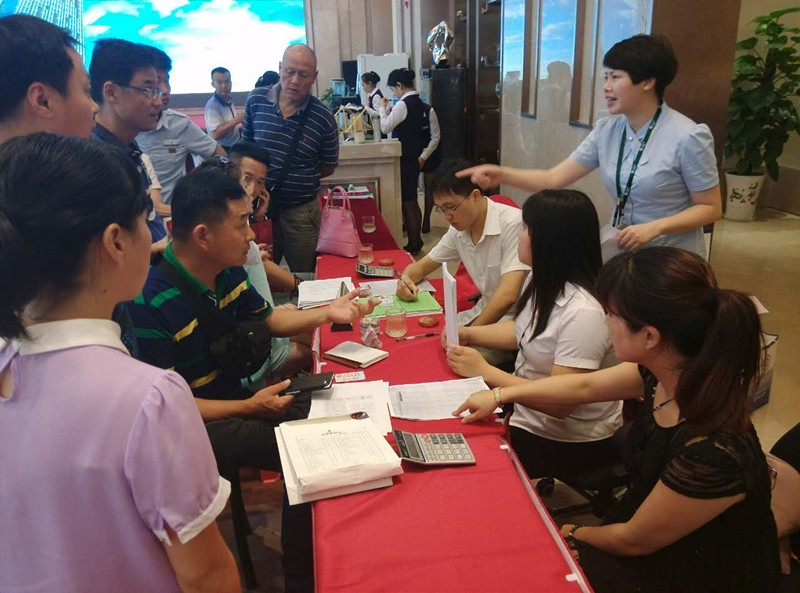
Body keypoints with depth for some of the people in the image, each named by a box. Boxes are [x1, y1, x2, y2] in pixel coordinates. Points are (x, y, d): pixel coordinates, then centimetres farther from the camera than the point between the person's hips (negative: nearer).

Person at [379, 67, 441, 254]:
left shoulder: (403, 105, -17)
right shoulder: (425, 107, 7)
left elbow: (385, 128, -17)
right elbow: (435, 137, 7)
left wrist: (383, 109, -3)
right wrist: (423, 157, 6)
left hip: (404, 161, -8)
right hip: (416, 160, 8)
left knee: (407, 203, 1)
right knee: (413, 202, 17)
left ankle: (412, 246, 8)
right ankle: (416, 241, 26)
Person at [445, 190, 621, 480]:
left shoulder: (583, 313, -30)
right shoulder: (543, 281, -2)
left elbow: (559, 403, -29)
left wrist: (484, 371, -23)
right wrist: (468, 333, 3)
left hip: (570, 443, -8)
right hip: (529, 411, 8)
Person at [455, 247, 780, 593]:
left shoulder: (713, 452, -37)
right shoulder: (668, 370, -16)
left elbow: (633, 541, -20)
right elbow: (585, 386, 4)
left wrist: (575, 535, -1)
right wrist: (500, 395, 10)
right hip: (647, 532, 6)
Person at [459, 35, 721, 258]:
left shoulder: (687, 137, -17)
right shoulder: (606, 130, -1)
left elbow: (710, 207, -11)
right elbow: (554, 178, -6)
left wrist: (655, 228, -25)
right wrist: (502, 174, -21)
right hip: (622, 254, 5)